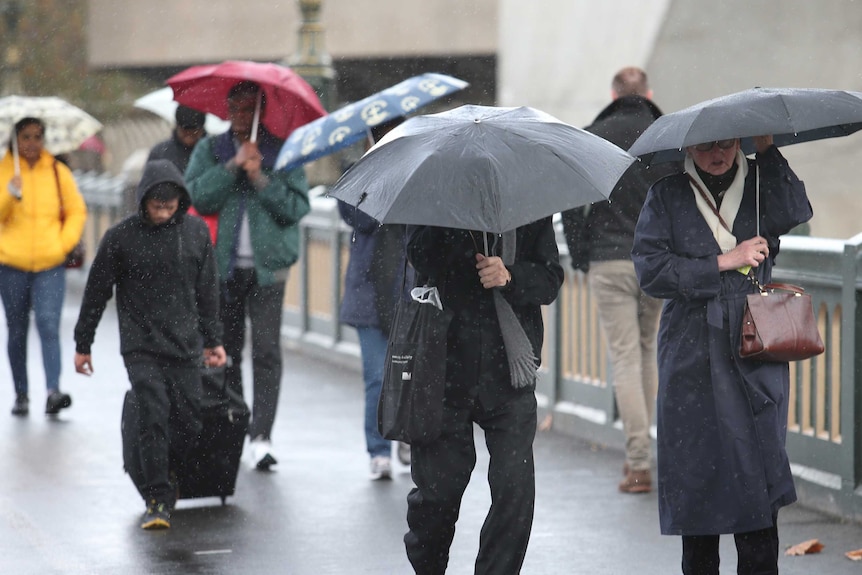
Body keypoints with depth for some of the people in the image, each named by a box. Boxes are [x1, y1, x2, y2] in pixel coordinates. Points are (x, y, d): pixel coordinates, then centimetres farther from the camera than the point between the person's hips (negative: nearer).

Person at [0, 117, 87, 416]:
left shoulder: (58, 172, 6)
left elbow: (77, 211, 12)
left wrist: (64, 243, 0)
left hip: (50, 266, 0)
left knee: (49, 325, -14)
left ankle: (53, 391, -21)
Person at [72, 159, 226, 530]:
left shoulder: (196, 232, 3)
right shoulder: (121, 237, -5)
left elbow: (207, 291, 14)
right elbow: (96, 293, 4)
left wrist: (213, 340, 16)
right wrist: (82, 344, 8)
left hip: (186, 347, 3)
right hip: (140, 347, -3)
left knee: (188, 422, 1)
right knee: (153, 417, -13)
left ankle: (167, 477, 25)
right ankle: (157, 499, -8)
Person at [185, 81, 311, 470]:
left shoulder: (283, 153, 6)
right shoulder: (209, 150, 10)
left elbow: (298, 207, -5)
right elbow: (197, 196, -6)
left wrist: (261, 178, -13)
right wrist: (233, 166, -13)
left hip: (267, 266, -2)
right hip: (222, 266, 2)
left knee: (267, 350, -10)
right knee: (225, 350, 7)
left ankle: (261, 437, -14)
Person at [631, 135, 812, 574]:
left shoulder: (760, 183, 9)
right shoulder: (666, 196, 7)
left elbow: (795, 213, -13)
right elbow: (651, 271, -4)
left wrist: (766, 148, -11)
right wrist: (723, 262, -10)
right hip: (691, 354, 0)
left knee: (757, 475, -8)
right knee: (695, 476, 3)